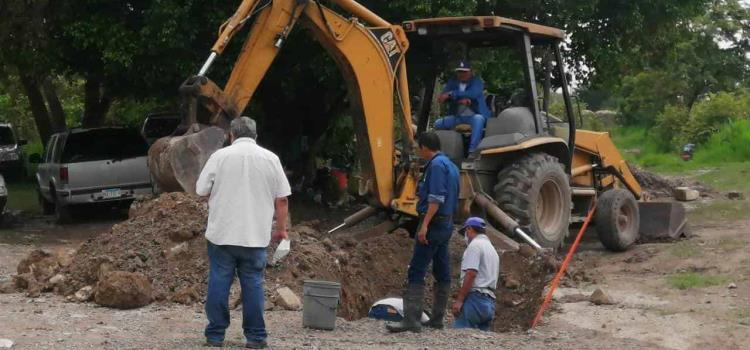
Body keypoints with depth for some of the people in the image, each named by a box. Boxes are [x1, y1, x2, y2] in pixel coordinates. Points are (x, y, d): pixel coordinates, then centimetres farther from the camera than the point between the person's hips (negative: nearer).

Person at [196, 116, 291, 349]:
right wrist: (281, 228, 12)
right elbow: (282, 199, 2)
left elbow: (201, 191, 2)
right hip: (255, 236, 1)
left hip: (222, 234, -1)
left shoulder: (220, 156, -4)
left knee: (219, 283, 7)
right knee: (253, 284, 7)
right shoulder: (270, 159, 1)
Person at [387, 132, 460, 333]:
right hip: (447, 224, 10)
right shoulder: (450, 165, 17)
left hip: (433, 223, -10)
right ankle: (437, 319, 16)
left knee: (417, 271, -13)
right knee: (442, 272, 11)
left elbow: (436, 198, -22)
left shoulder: (436, 165, -13)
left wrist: (425, 225, -26)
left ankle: (411, 319, -19)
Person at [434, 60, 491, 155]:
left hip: (474, 116, -4)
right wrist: (459, 100, -23)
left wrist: (451, 95, -32)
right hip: (457, 117, 5)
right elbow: (442, 98, -3)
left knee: (478, 119, -38)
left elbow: (474, 94, -24)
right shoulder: (452, 82, 10)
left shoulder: (476, 81, -2)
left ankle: (472, 151, -43)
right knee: (438, 123, -14)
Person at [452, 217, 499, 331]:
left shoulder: (475, 245, -2)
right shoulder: (492, 248, 26)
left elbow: (471, 274, -14)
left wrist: (459, 300, -15)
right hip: (490, 302, 9)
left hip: (475, 297, -9)